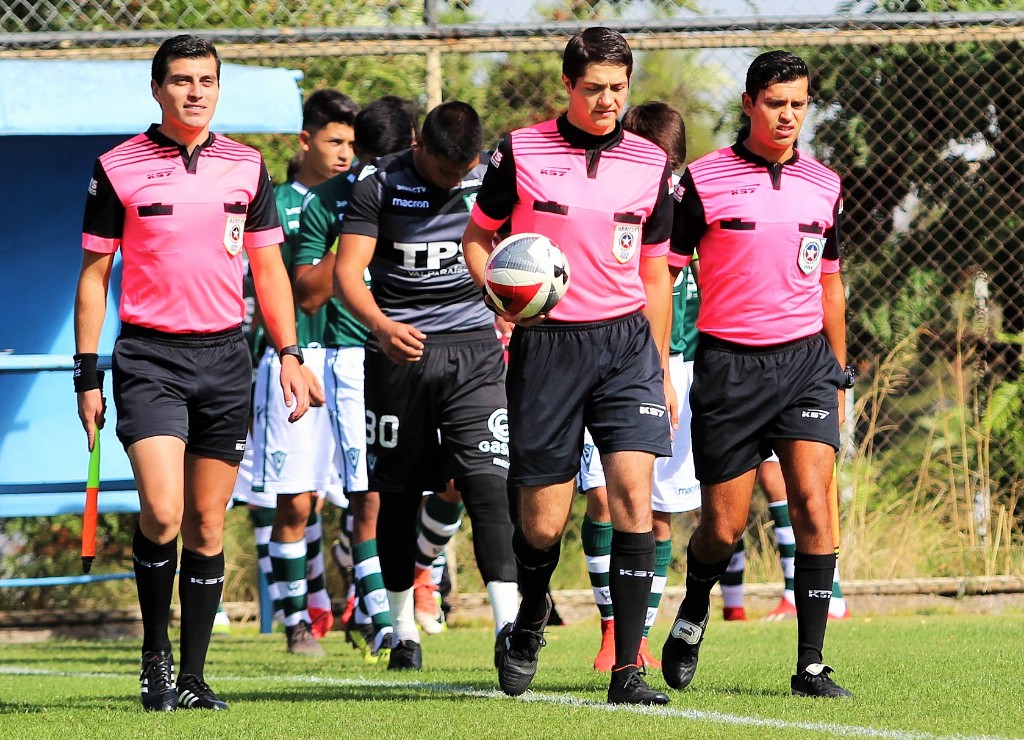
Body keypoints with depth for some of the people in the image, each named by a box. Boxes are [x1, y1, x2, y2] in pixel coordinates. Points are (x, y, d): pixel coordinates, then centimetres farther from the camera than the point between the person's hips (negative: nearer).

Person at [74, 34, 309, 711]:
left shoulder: (246, 167, 8)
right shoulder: (118, 169, 0)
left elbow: (269, 269, 15)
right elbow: (94, 274, 4)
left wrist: (290, 356, 6)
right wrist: (87, 375, 0)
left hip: (225, 355, 3)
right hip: (149, 357, -3)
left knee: (207, 524, 4)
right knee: (162, 513, -18)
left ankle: (193, 676, 12)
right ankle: (155, 654, 2)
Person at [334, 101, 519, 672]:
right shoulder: (380, 184, -4)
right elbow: (348, 271, -10)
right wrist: (381, 326, -27)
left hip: (474, 347, 0)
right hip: (400, 348, 0)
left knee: (488, 484, -13)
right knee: (399, 492, 6)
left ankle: (509, 624, -19)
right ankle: (404, 629, 20)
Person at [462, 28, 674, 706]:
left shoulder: (649, 164, 7)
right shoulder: (521, 152, 0)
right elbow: (478, 237, 11)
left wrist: (663, 371, 14)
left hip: (627, 341, 2)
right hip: (546, 343, -1)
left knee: (634, 492, -15)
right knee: (544, 519, 1)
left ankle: (628, 668, -13)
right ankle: (528, 625, 33)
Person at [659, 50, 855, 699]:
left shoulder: (825, 186, 9)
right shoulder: (704, 181, -2)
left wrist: (838, 376, 19)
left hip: (806, 360, 2)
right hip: (729, 364, -2)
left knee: (813, 503, -13)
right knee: (724, 527, 2)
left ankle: (811, 665, -9)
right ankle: (693, 616, 34)